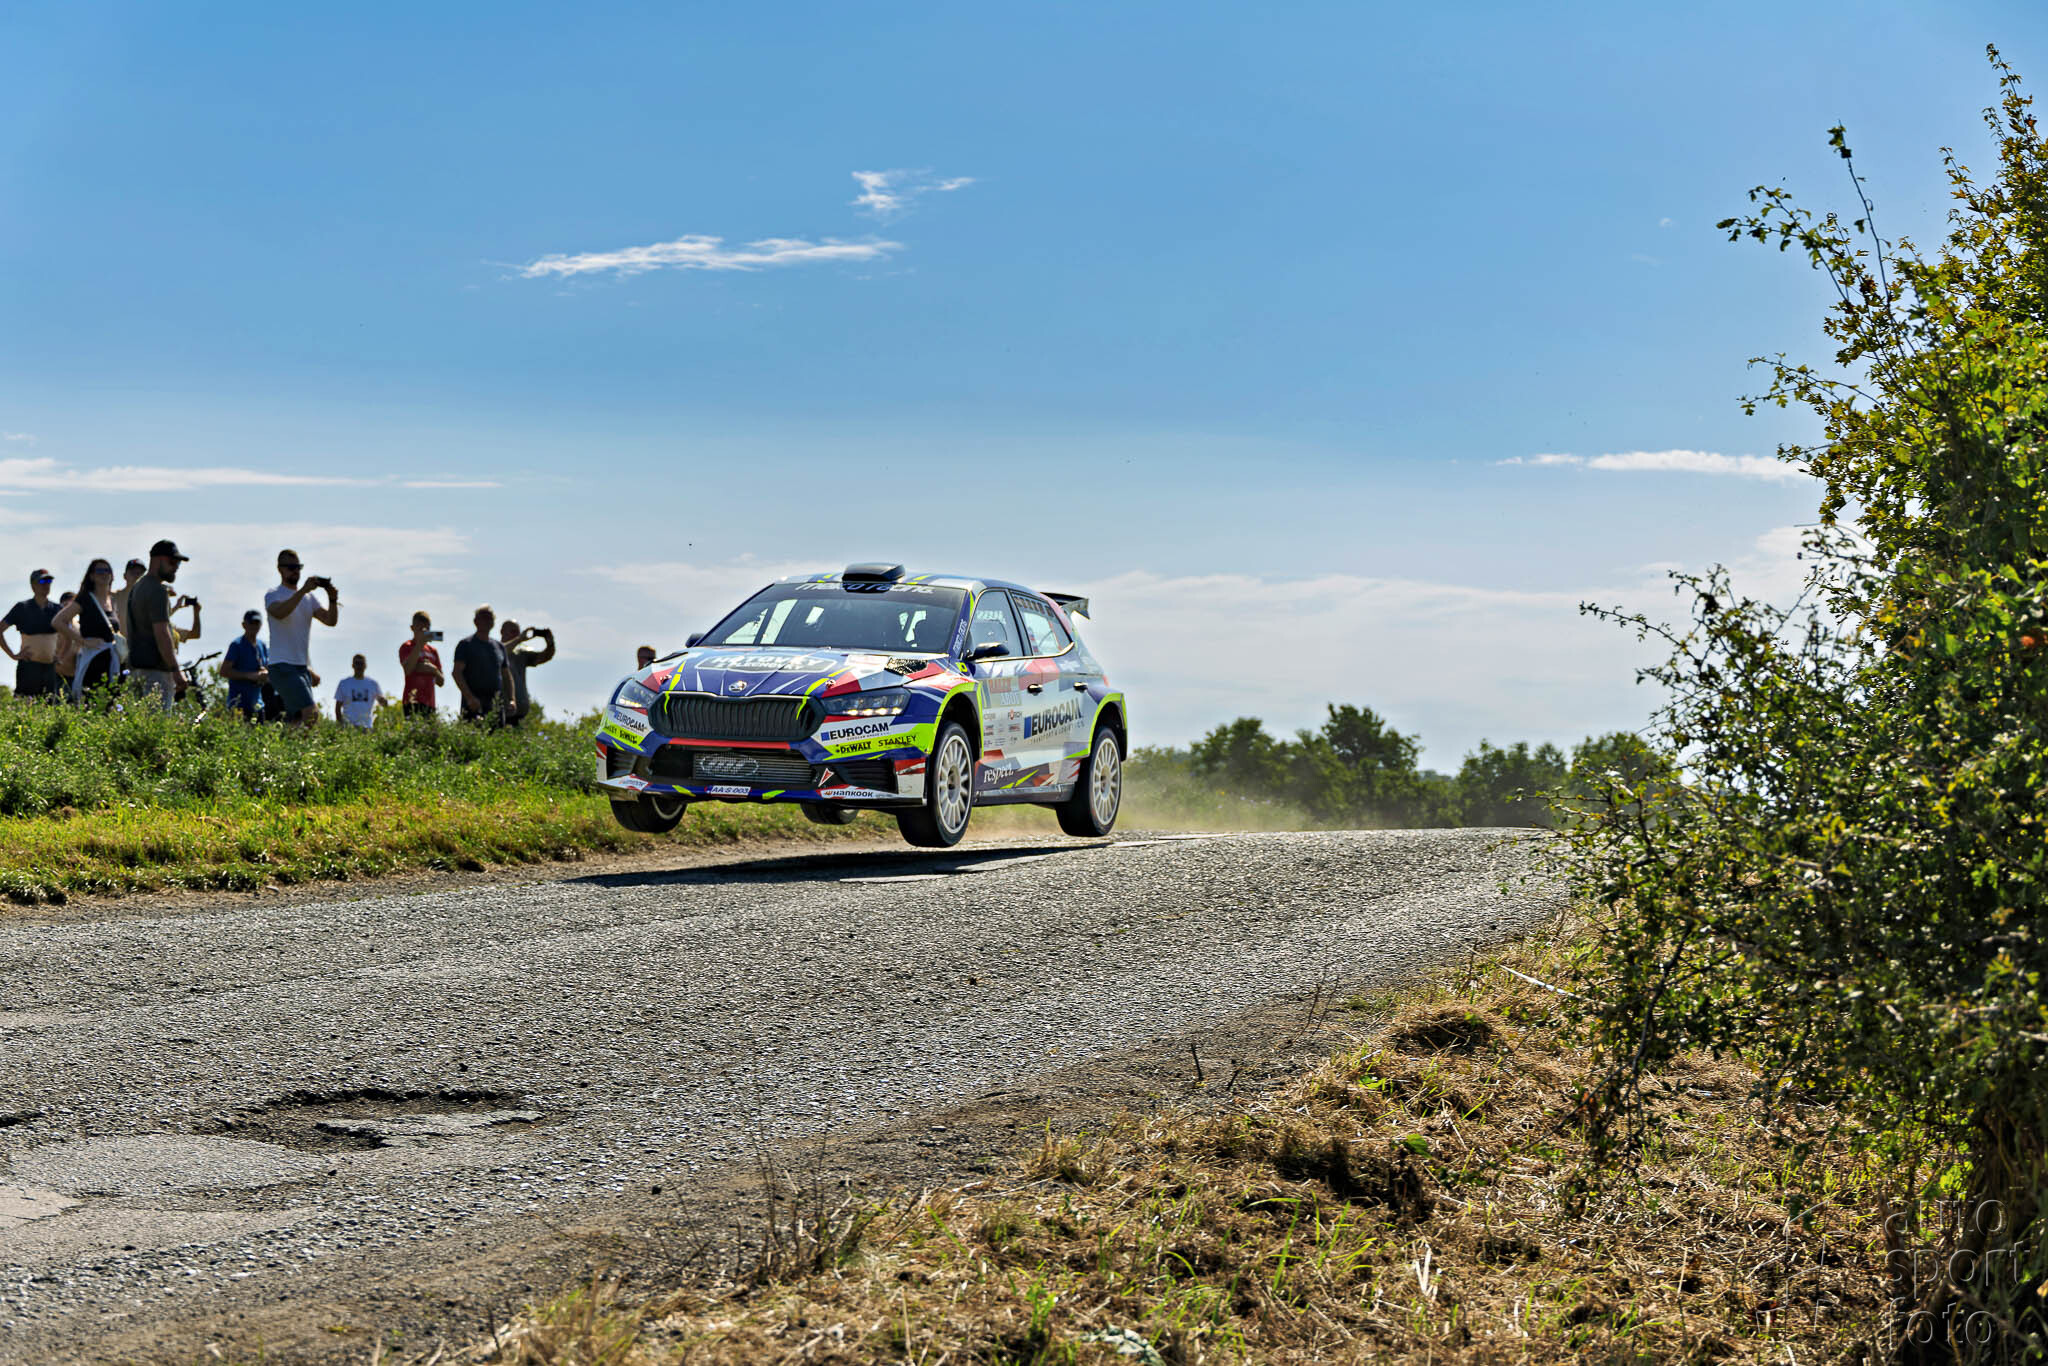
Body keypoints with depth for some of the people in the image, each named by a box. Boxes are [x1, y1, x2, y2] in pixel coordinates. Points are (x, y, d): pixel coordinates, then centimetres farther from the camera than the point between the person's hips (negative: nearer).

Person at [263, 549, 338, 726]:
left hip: (303, 667, 7)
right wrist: (303, 590, -33)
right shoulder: (273, 595, -2)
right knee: (311, 713, -22)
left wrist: (333, 599, -12)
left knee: (295, 721, 7)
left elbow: (331, 620, 7)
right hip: (283, 666, -7)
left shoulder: (308, 597, 17)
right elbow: (280, 612, -25)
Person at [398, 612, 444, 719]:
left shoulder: (433, 651, 19)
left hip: (429, 703, 6)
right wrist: (420, 644, -18)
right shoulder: (407, 647, 3)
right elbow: (408, 669, -18)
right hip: (413, 702, -6)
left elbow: (441, 682, 20)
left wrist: (434, 670, -2)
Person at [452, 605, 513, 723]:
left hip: (496, 706, 5)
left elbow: (506, 676, 24)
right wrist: (469, 697, -19)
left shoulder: (499, 647, 19)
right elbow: (457, 672, -7)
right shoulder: (466, 644, 3)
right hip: (474, 705, -5)